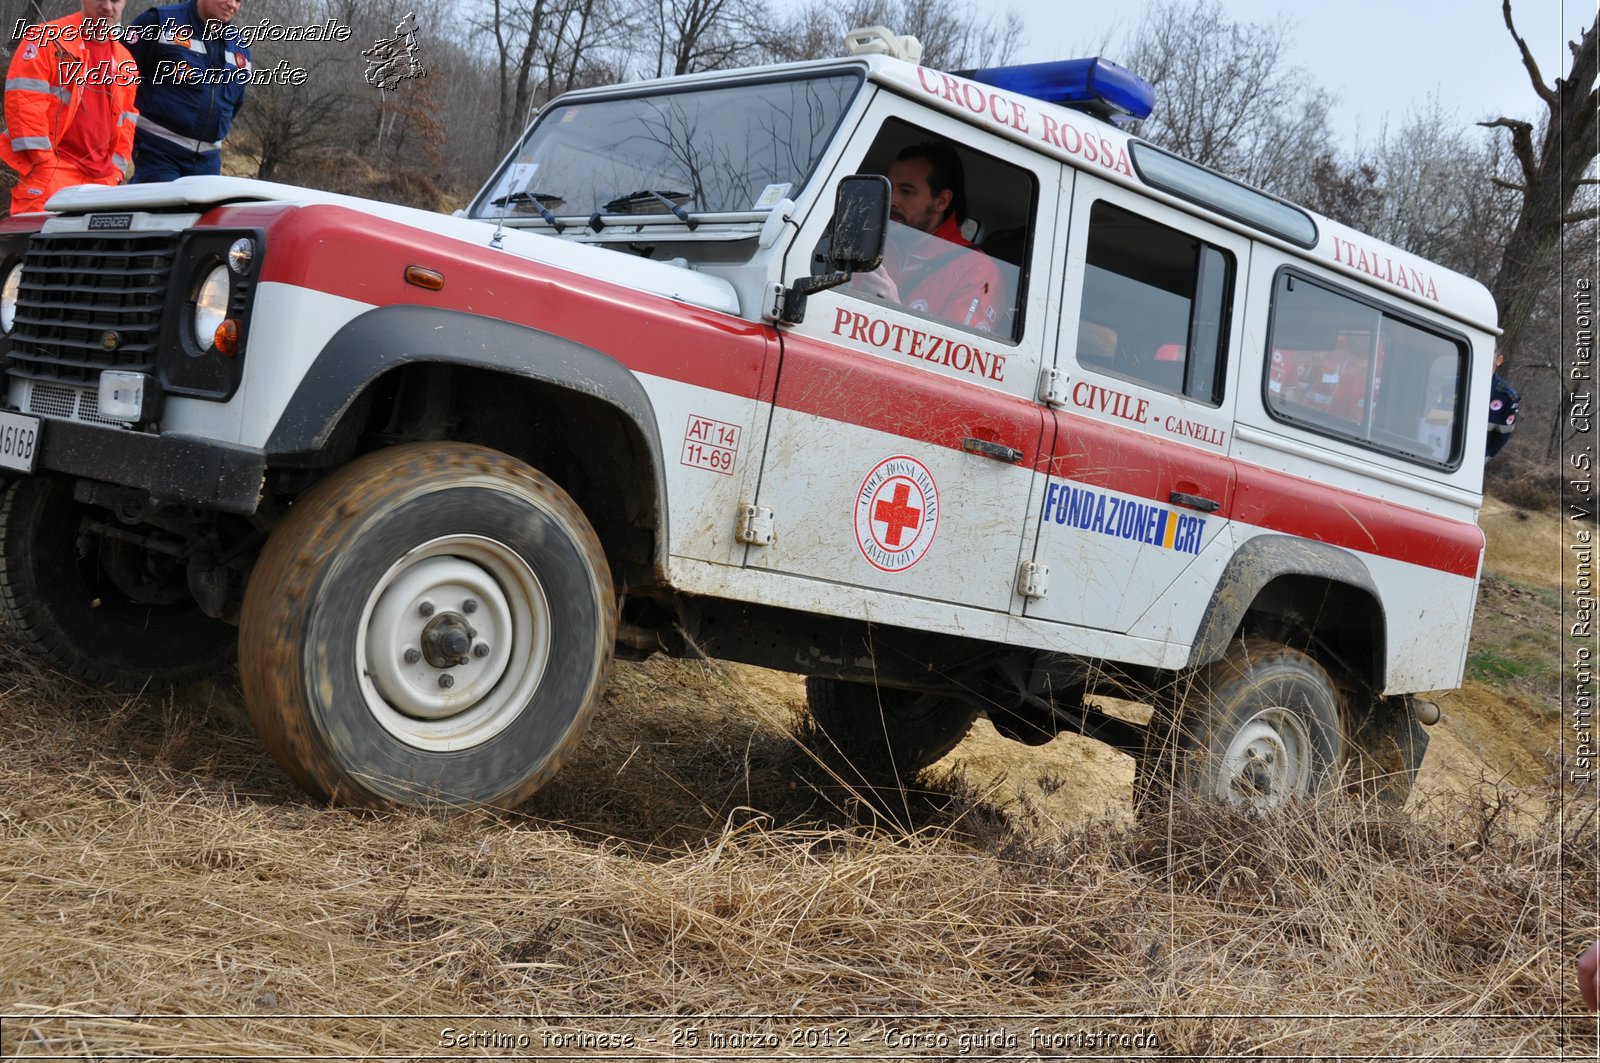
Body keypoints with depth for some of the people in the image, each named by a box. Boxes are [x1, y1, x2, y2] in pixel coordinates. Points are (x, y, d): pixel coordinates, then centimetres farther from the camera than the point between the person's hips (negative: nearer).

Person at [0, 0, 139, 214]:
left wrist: (116, 172, 9)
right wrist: (43, 161, -12)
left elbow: (125, 123, 22)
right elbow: (23, 100, -7)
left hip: (101, 180, 6)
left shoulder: (125, 62, 19)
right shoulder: (47, 39, 1)